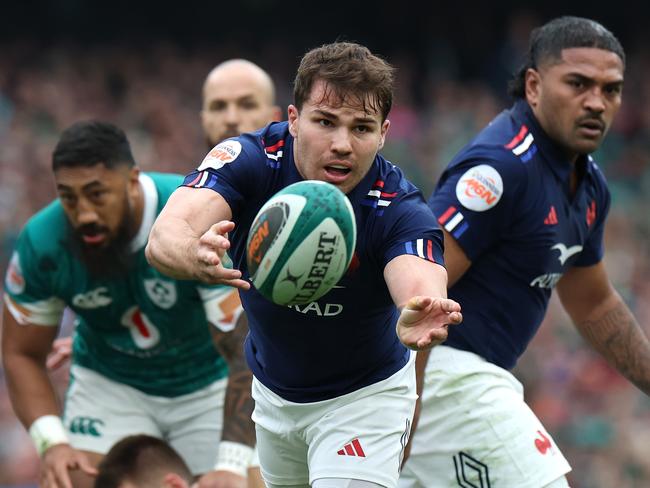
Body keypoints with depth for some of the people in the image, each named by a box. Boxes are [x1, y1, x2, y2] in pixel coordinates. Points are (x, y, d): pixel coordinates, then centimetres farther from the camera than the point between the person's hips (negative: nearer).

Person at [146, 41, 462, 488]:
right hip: (272, 393, 3)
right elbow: (164, 237, -41)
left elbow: (419, 284, -48)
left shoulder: (400, 210, -29)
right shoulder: (248, 161, -25)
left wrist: (417, 320, -74)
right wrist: (196, 258, -66)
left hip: (364, 394, -3)